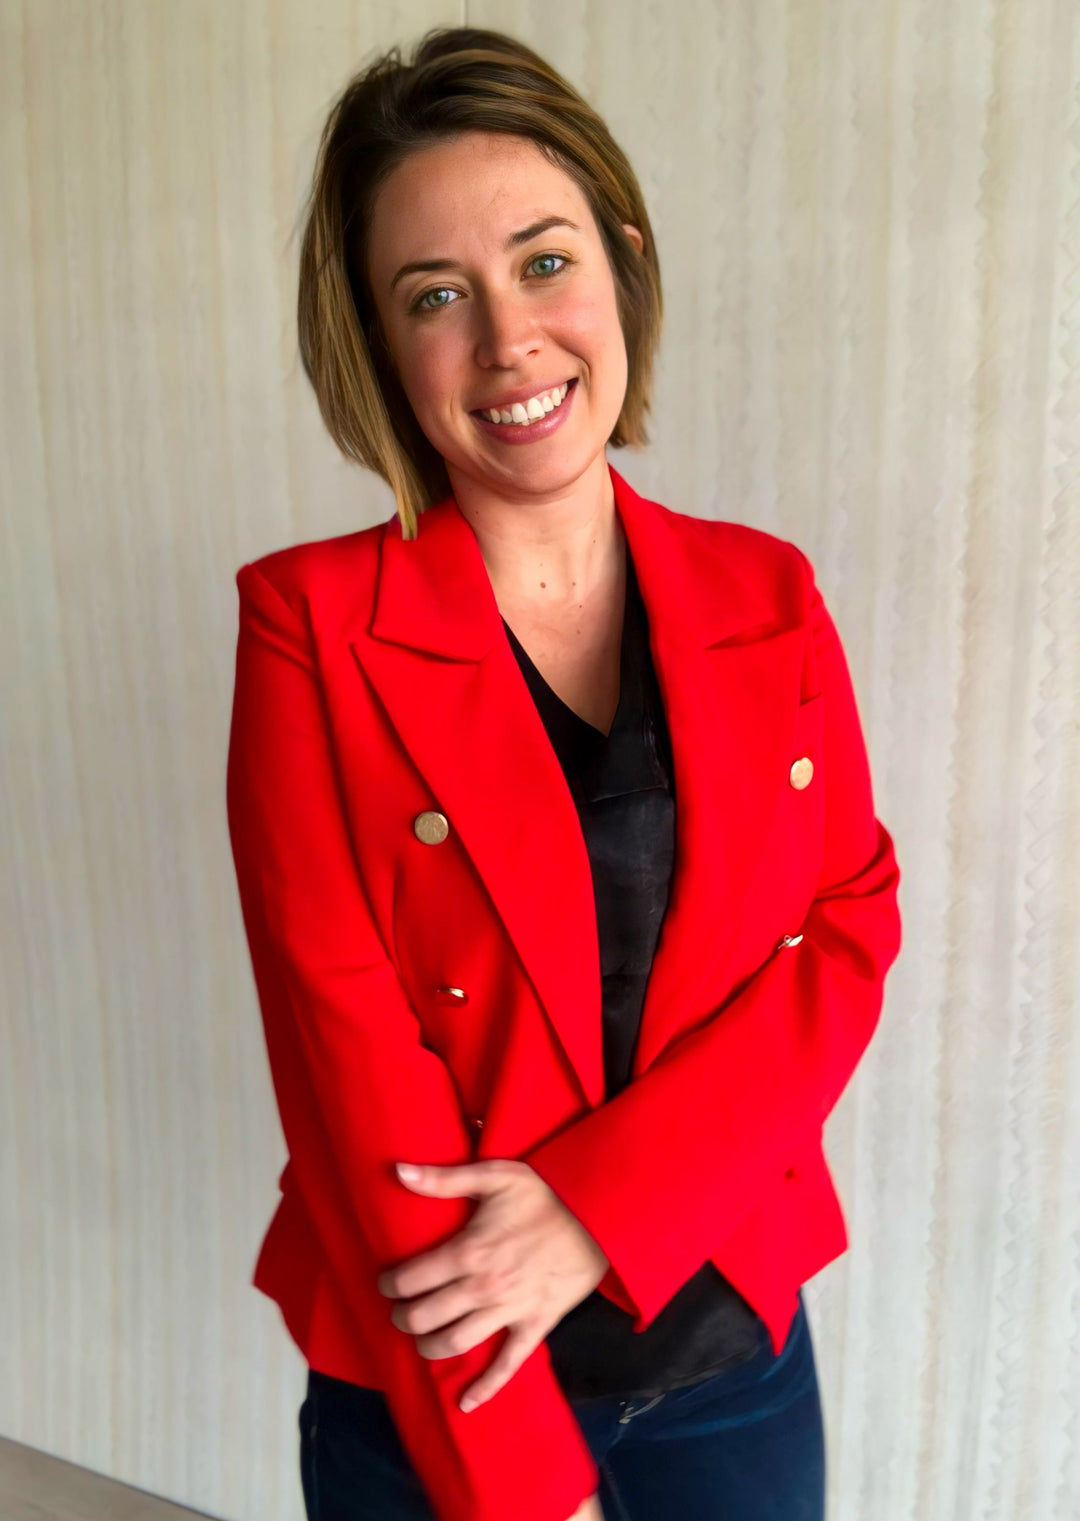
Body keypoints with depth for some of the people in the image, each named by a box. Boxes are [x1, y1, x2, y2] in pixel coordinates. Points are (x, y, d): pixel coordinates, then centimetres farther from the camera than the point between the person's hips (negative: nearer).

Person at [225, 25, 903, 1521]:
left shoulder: (768, 598, -3)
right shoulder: (311, 626, -13)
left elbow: (851, 934, -6)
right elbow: (350, 1056, -16)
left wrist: (595, 1202, -19)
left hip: (738, 1349, 3)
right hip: (429, 1393, -2)